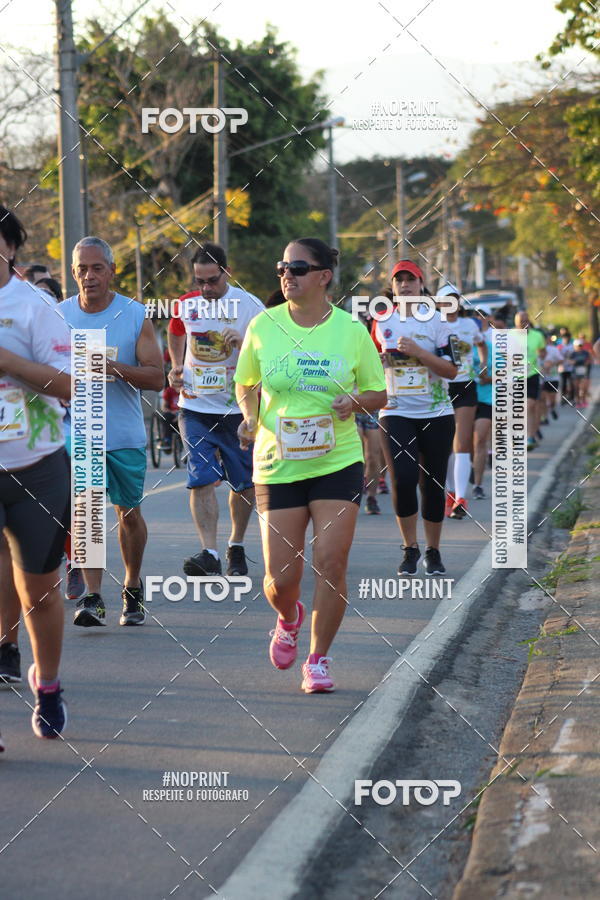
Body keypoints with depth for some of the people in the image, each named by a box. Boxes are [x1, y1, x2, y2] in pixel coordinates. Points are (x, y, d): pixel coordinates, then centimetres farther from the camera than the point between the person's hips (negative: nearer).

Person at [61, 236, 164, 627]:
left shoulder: (136, 315, -4)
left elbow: (157, 377, -7)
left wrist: (116, 368, -24)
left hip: (126, 435, 0)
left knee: (129, 513, 11)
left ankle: (133, 589, 30)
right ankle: (93, 598, -13)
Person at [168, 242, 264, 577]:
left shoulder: (249, 306, -7)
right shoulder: (185, 305, 3)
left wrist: (244, 345, -26)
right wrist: (176, 368, 12)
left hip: (238, 408, -1)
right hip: (195, 408, 1)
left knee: (244, 483, 8)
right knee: (202, 480, -12)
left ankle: (236, 547, 27)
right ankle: (210, 553, -18)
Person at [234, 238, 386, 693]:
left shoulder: (351, 330, -1)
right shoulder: (263, 326, 0)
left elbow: (378, 393, 8)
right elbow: (246, 383, 15)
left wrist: (356, 402, -13)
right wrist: (249, 417, -4)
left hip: (338, 463, -1)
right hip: (277, 465, 1)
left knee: (330, 564, -9)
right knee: (281, 578, -2)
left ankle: (318, 660, 9)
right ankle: (289, 620, 35)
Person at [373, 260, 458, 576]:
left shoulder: (437, 322, 0)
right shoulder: (383, 323, 8)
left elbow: (452, 370, -8)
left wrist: (417, 351, -18)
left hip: (436, 415, -1)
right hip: (396, 413, 1)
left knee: (433, 485, 4)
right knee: (403, 479, -15)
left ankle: (433, 552, 19)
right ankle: (410, 549, 0)